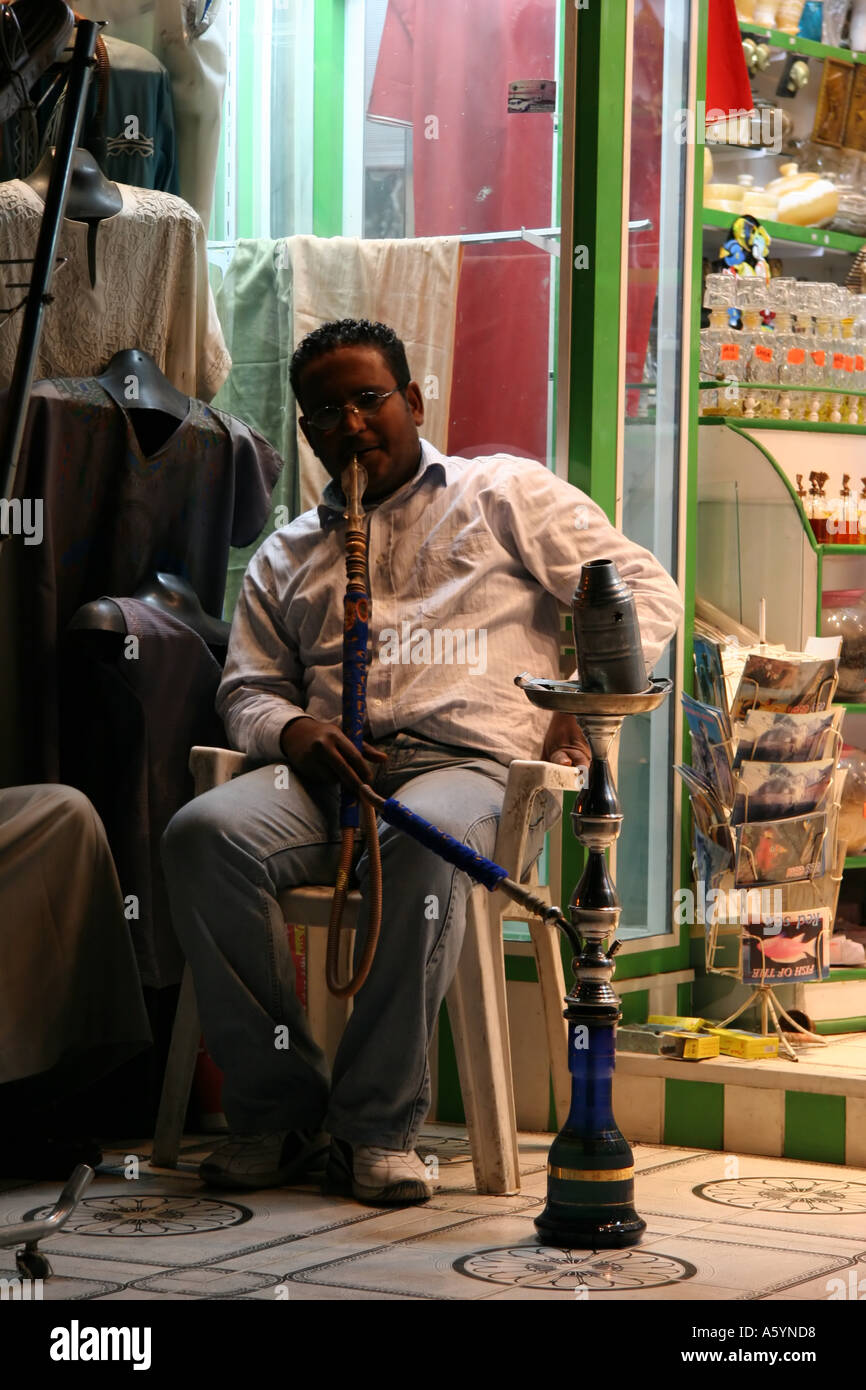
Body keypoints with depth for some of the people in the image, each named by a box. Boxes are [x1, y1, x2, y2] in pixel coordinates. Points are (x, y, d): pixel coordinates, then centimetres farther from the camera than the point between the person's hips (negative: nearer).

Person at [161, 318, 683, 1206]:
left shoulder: (506, 494, 18)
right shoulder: (286, 557, 30)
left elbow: (645, 593, 12)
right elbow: (248, 687, 24)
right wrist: (291, 729, -1)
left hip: (473, 765, -3)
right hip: (329, 778, 4)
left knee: (421, 845, -41)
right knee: (203, 835, -29)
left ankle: (379, 1125, -29)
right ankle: (279, 1110, -23)